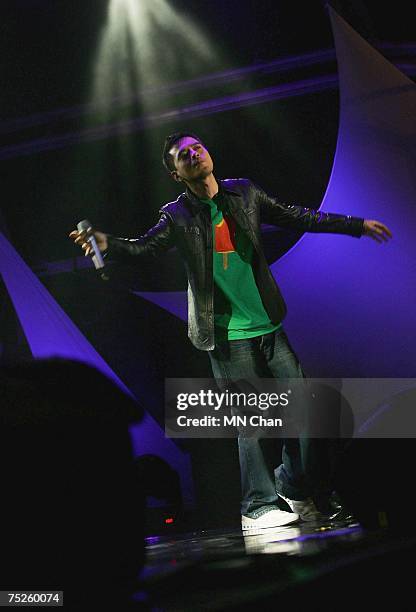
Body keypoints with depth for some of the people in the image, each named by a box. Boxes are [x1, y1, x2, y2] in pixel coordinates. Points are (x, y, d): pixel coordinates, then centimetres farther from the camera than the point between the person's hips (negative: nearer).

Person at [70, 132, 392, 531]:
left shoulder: (244, 194, 9)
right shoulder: (177, 216, -1)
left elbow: (296, 217, 16)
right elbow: (146, 247, -13)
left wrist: (356, 225, 19)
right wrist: (108, 244, -34)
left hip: (269, 325, 5)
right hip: (227, 336, -4)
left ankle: (294, 491, 26)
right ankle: (259, 507, 12)